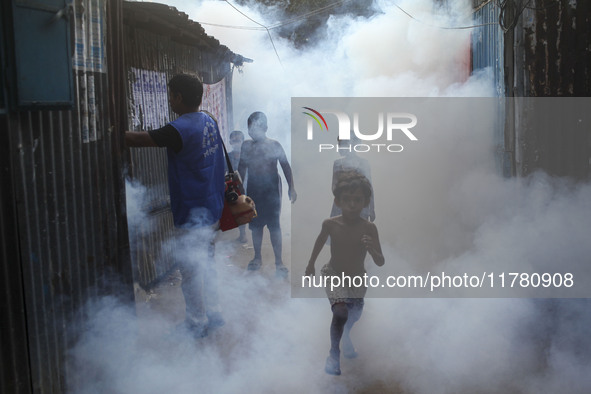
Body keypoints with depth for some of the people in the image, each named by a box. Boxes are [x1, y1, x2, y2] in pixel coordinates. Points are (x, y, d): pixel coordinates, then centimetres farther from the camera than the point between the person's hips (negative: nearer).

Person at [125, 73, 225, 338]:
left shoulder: (179, 130, -23)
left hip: (191, 215, -9)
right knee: (206, 264, 20)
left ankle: (196, 324, 15)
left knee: (191, 270, 3)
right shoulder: (208, 121, 5)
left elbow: (137, 139, -22)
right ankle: (213, 314, 30)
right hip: (211, 209, 9)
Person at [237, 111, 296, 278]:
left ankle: (279, 262, 0)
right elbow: (242, 167, 15)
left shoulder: (274, 145, -6)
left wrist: (291, 187, -9)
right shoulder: (246, 146, 4)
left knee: (274, 225, -6)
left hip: (271, 189, -4)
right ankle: (257, 257, 25)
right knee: (255, 225, 10)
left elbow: (285, 166, -3)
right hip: (253, 189, 4)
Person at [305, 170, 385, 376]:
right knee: (341, 313, -24)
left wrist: (372, 250, -40)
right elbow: (320, 240, 4)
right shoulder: (330, 224, -20)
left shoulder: (369, 228, -22)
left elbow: (380, 262, -19)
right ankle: (334, 354, -1)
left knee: (354, 316, 18)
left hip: (358, 278, 2)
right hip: (334, 275, -2)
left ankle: (346, 337, 55)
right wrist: (311, 264, 14)